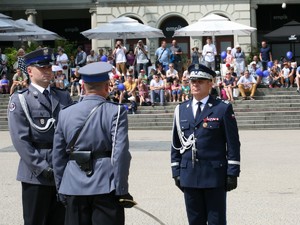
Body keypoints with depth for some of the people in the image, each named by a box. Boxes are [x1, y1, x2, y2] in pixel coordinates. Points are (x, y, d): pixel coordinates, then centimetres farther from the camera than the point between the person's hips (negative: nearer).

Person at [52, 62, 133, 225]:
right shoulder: (116, 112, -6)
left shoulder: (65, 114, 6)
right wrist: (122, 190, -6)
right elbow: (120, 154, -12)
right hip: (105, 187, -3)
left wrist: (61, 190, 17)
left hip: (73, 188, 4)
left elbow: (58, 156, 9)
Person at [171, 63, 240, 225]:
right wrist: (176, 172, 8)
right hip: (189, 176, 4)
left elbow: (233, 144, -4)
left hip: (215, 175, -4)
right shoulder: (181, 110, 11)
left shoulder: (223, 109, -1)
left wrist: (232, 174, -8)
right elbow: (176, 144, 13)